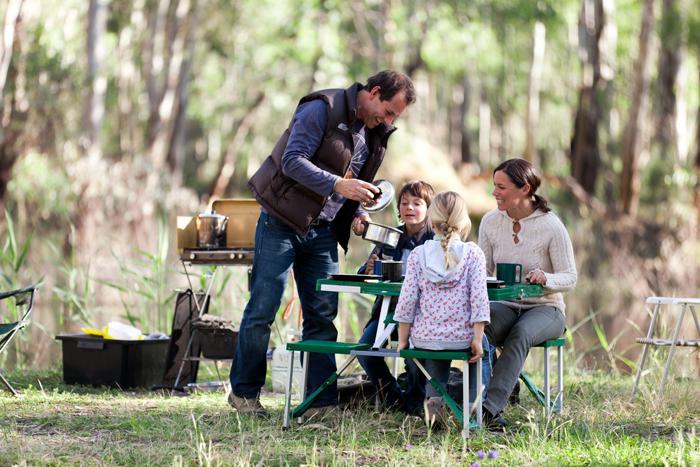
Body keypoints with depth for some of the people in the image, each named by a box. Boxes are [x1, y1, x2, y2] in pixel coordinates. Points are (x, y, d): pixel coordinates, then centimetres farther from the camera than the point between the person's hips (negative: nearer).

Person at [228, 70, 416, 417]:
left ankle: (323, 402, 5)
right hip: (282, 222, -7)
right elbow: (293, 161, -23)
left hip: (322, 231, 7)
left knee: (323, 316, 3)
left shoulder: (374, 133, 10)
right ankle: (243, 392, 8)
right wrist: (337, 185, -32)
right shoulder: (323, 109, -14)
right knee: (262, 310, -3)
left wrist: (357, 214, 1)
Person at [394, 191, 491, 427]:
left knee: (436, 363, 35)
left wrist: (402, 341, 6)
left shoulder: (418, 254, 0)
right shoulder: (472, 253, -4)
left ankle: (434, 397, 6)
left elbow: (407, 300, -2)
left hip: (425, 337, 1)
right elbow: (479, 298, -11)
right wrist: (477, 339, -6)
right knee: (483, 351, 33)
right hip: (462, 336, -1)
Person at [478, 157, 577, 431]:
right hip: (504, 306, 3)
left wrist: (545, 279, -29)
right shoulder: (490, 222, 2)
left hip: (545, 308, -3)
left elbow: (570, 278, -8)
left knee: (520, 334, -38)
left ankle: (488, 407, -48)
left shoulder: (551, 226, -10)